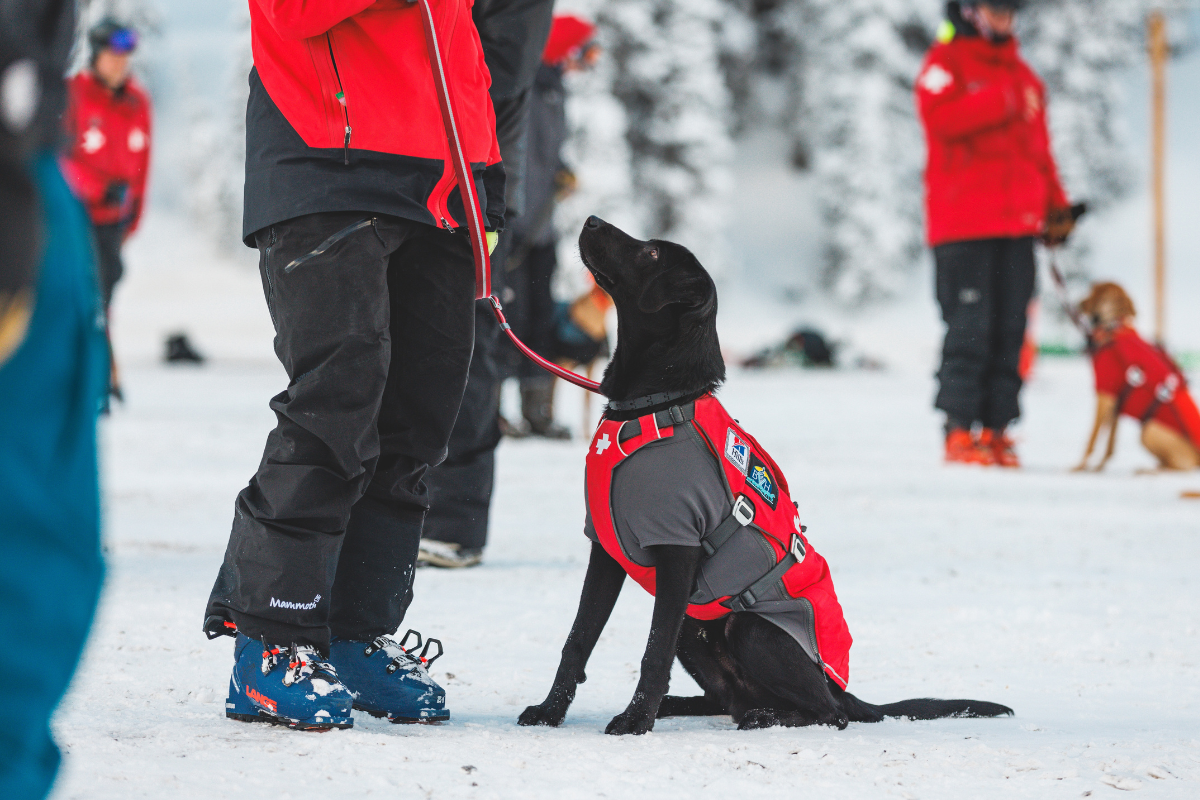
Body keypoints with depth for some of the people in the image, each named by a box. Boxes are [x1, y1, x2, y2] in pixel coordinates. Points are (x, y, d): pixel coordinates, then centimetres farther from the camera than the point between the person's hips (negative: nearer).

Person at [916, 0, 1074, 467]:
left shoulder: (1021, 73, 21)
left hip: (1017, 223, 7)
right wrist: (1002, 101, -22)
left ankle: (995, 430, 7)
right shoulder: (946, 61, 0)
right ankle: (959, 432, -6)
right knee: (970, 328, -9)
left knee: (1009, 330, 4)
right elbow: (940, 117, -20)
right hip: (962, 226, -6)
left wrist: (1057, 208, 16)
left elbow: (1038, 145, 24)